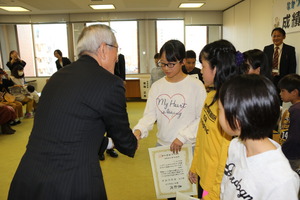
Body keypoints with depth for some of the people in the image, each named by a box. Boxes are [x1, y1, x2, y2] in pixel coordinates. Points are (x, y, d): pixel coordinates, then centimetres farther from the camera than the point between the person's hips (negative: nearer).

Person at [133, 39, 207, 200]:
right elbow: (150, 114, -2)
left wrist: (183, 137, -18)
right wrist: (139, 130, -20)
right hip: (162, 145, 4)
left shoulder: (195, 86, -10)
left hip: (187, 147, -3)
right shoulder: (156, 86, 1)